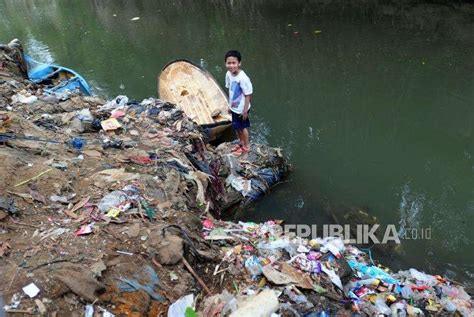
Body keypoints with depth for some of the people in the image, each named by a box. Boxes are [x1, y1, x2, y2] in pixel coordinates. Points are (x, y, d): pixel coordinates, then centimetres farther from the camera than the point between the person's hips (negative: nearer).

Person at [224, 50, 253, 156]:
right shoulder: (228, 74, -8)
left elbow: (248, 95, -22)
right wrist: (230, 105, 11)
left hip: (241, 109, -6)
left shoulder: (243, 78, -30)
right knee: (236, 127, 23)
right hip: (234, 107, 6)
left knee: (243, 127, 13)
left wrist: (245, 110, -17)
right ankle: (241, 142, 47)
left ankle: (246, 147, 35)